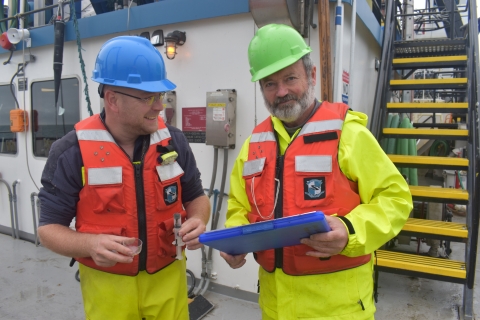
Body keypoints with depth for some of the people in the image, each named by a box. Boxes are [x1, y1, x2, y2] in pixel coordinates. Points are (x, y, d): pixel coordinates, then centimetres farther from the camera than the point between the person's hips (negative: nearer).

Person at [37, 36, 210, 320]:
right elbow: (49, 227, -6)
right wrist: (90, 244, -26)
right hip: (107, 285, -1)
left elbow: (196, 197, 6)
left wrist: (197, 221, -15)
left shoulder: (174, 141, -6)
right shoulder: (72, 152, -13)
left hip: (167, 278, 2)